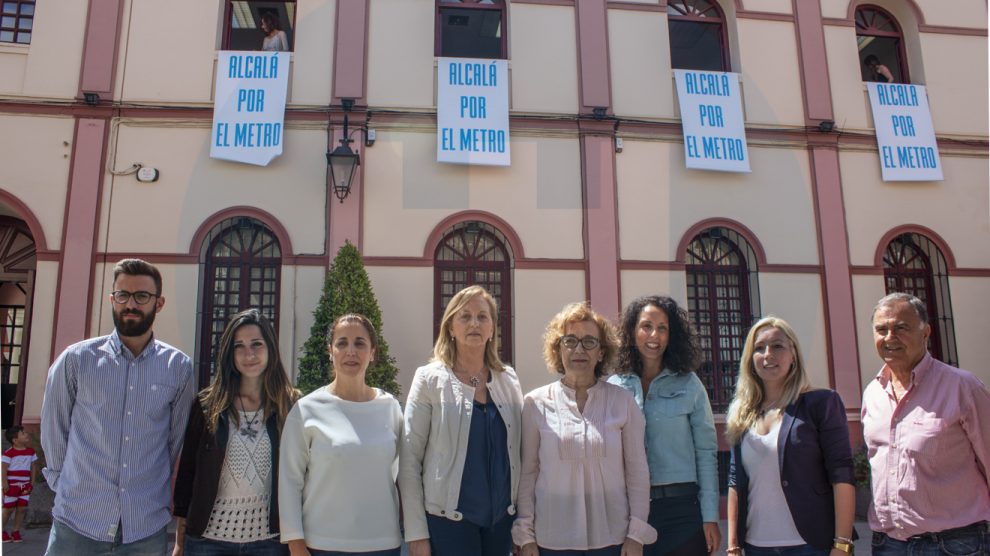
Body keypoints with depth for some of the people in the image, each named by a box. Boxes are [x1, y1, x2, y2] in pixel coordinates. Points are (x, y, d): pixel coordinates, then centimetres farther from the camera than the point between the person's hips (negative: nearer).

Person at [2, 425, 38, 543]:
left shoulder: (31, 451, 5)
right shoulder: (9, 453, -12)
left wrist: (32, 482, 8)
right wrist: (5, 483, -19)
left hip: (25, 486, 5)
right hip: (12, 485, -5)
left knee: (22, 508, 5)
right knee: (9, 509, 3)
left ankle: (16, 532, 16)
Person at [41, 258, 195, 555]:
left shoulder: (178, 367, -1)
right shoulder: (76, 359, -3)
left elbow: (178, 439, 5)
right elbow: (54, 429, 5)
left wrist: (165, 494, 8)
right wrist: (62, 482, 7)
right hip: (77, 519, 0)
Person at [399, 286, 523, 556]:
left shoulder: (509, 379, 4)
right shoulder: (430, 379, -6)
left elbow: (519, 452, 8)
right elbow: (409, 458, -7)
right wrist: (416, 533, -10)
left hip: (502, 518, 3)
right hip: (447, 519, -3)